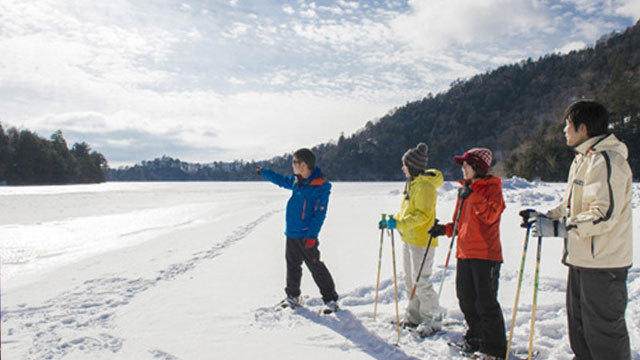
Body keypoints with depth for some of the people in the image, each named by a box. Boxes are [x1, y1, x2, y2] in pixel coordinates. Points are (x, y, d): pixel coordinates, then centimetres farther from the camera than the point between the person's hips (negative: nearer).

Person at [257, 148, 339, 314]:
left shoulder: (321, 187, -14)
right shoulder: (296, 181, 7)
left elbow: (320, 214, -16)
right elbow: (281, 180, 28)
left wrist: (312, 235, -21)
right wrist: (263, 172, 39)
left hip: (306, 236, -7)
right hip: (291, 234, 7)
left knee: (316, 267, -4)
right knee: (292, 266, 16)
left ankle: (331, 300, 7)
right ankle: (292, 297, 31)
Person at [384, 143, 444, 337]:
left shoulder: (425, 186, -17)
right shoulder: (412, 183, 13)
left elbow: (423, 215, -23)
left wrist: (399, 223, -27)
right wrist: (393, 221, 12)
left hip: (422, 241, -10)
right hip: (409, 239, 10)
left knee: (421, 281, -5)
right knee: (410, 279, 15)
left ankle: (432, 320, 9)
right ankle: (414, 316, 26)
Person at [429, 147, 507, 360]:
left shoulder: (492, 188, -4)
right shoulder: (465, 190, 17)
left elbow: (490, 215, -21)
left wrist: (472, 196, -22)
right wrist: (445, 229, 8)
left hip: (485, 254, -8)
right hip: (464, 253, 8)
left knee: (486, 302, -5)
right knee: (466, 300, 14)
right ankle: (475, 338, 31)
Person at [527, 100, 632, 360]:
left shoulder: (607, 161, -18)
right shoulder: (583, 158, 14)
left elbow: (604, 215, -25)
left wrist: (558, 227, -24)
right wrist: (547, 217, 7)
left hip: (603, 262, -10)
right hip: (582, 259, 10)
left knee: (603, 328, 1)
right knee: (579, 323, 20)